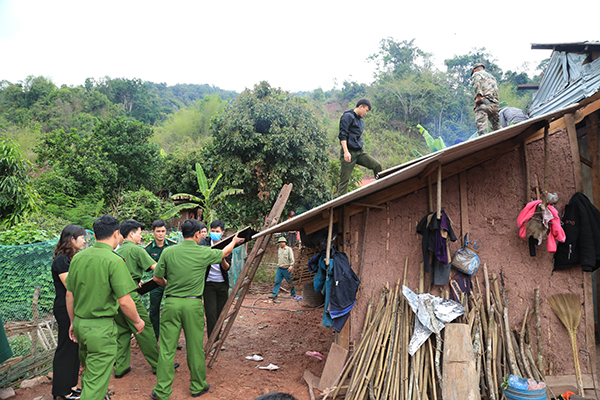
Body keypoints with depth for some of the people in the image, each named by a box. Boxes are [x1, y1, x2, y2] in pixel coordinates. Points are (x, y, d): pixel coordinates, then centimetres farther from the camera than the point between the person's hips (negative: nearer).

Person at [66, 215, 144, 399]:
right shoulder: (114, 261, -19)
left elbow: (69, 295, 10)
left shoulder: (78, 257, 2)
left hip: (80, 324, 7)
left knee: (89, 369, 28)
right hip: (101, 328, -7)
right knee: (96, 382, 3)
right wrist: (138, 321, -3)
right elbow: (124, 301, -20)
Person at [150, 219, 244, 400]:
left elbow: (157, 278, 5)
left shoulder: (168, 252, -1)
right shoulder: (203, 253, -4)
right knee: (195, 347, 11)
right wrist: (234, 241, 35)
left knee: (167, 348, 8)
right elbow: (224, 252, 15)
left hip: (171, 302, 1)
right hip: (193, 304, -1)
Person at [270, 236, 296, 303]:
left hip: (286, 269, -5)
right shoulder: (279, 249, 13)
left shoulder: (289, 249, -5)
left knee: (290, 282, 6)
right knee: (277, 282, -4)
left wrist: (291, 266, -20)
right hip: (279, 269, 5)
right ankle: (274, 295, -6)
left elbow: (292, 259, -10)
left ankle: (293, 294, 22)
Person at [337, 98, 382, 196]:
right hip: (349, 152, -7)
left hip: (359, 152, 8)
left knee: (377, 165, -9)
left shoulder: (360, 121, 22)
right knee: (344, 180, -5)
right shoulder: (348, 116, -5)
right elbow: (343, 135, -13)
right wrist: (346, 152, -21)